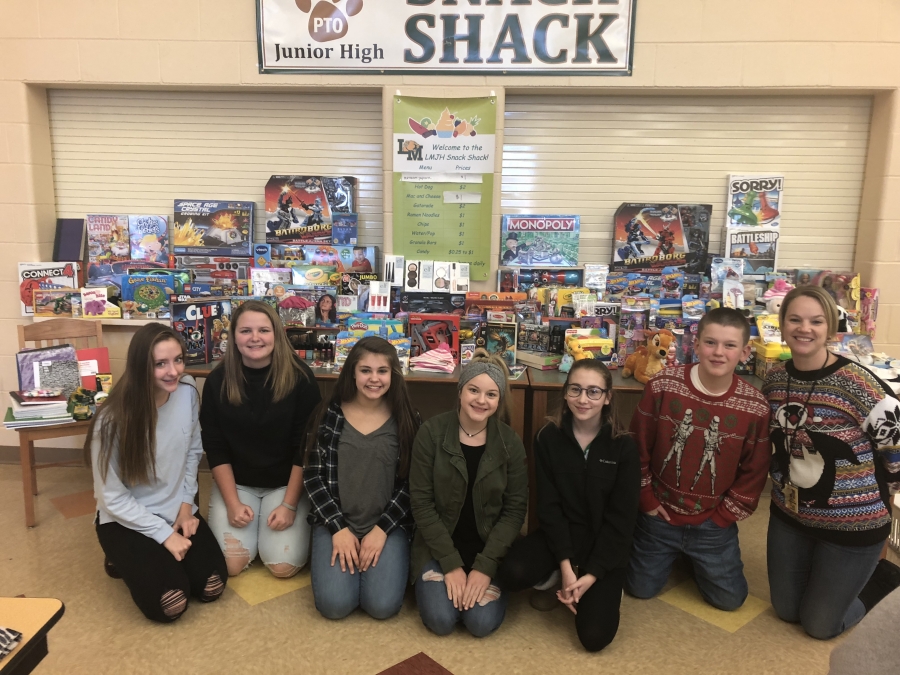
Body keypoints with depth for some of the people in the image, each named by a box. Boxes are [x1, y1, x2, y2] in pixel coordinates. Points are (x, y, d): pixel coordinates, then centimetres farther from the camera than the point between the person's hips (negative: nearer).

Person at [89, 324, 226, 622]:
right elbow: (113, 497, -16)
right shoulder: (113, 419, -24)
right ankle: (127, 558, 14)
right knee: (168, 604, -16)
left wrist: (186, 503, -2)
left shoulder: (188, 391, -11)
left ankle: (156, 557, 20)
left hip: (177, 510, 4)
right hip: (127, 519, -4)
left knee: (211, 586, -7)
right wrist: (165, 534, -16)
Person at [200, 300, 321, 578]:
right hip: (234, 482, 2)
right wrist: (232, 502, -11)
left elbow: (306, 447, -12)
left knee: (283, 566, -12)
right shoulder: (217, 381, -9)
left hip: (286, 483, -1)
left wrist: (289, 505, -14)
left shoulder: (300, 378, -15)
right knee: (229, 564, -11)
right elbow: (215, 447, -4)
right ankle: (248, 515, 19)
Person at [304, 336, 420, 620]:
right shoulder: (329, 415, -3)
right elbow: (314, 476, -2)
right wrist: (338, 528, -11)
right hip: (335, 522, 1)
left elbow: (409, 483, -2)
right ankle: (345, 552, 13)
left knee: (382, 605, -17)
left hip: (389, 524, 0)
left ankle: (376, 555, 12)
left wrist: (382, 529, -12)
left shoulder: (406, 420, -3)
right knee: (334, 604, -17)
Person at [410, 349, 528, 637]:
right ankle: (430, 576, 15)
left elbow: (515, 510, -6)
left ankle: (483, 576, 16)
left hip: (489, 547, 1)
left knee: (482, 623, -15)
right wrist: (451, 564, -15)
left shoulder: (510, 443, -9)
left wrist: (485, 567, -15)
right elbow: (421, 502, -12)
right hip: (438, 545, -1)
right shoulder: (432, 432, -13)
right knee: (440, 620, -16)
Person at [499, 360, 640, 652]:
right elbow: (548, 506, -7)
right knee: (513, 574, -27)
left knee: (595, 636, -16)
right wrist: (565, 564, -17)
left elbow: (621, 518, -10)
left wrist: (591, 574, -16)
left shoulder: (624, 446, -10)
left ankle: (601, 587, 16)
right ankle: (555, 579, 6)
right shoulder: (548, 438, -7)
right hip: (560, 534, 2)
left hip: (606, 544, -1)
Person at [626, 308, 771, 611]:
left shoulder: (755, 407, -14)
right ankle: (675, 554, 40)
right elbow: (637, 446, -7)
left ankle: (697, 559, 39)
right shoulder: (662, 385, -17)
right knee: (641, 588, 12)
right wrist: (646, 499, -5)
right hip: (659, 515, 0)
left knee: (730, 598, 11)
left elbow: (754, 471, -3)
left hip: (713, 524, 1)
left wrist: (724, 516, -4)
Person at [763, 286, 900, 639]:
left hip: (851, 525, -5)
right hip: (789, 516, 5)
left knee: (820, 624, 11)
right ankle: (843, 577, 43)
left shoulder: (858, 384, -22)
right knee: (786, 610, 19)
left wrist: (867, 494, 0)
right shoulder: (775, 379, -4)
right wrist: (789, 488, 11)